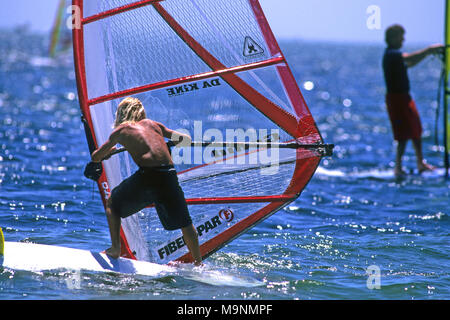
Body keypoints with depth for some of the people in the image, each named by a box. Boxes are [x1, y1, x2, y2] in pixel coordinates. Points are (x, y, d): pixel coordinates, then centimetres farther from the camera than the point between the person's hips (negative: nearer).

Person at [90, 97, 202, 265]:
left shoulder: (120, 130, 15)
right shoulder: (153, 124, 23)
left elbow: (95, 158, 19)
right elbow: (185, 139, 27)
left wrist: (109, 150, 41)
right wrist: (169, 141, 48)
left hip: (147, 175, -3)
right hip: (169, 175, 3)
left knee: (112, 203, 23)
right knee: (185, 222, 21)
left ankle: (115, 248, 16)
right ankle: (198, 262, 22)